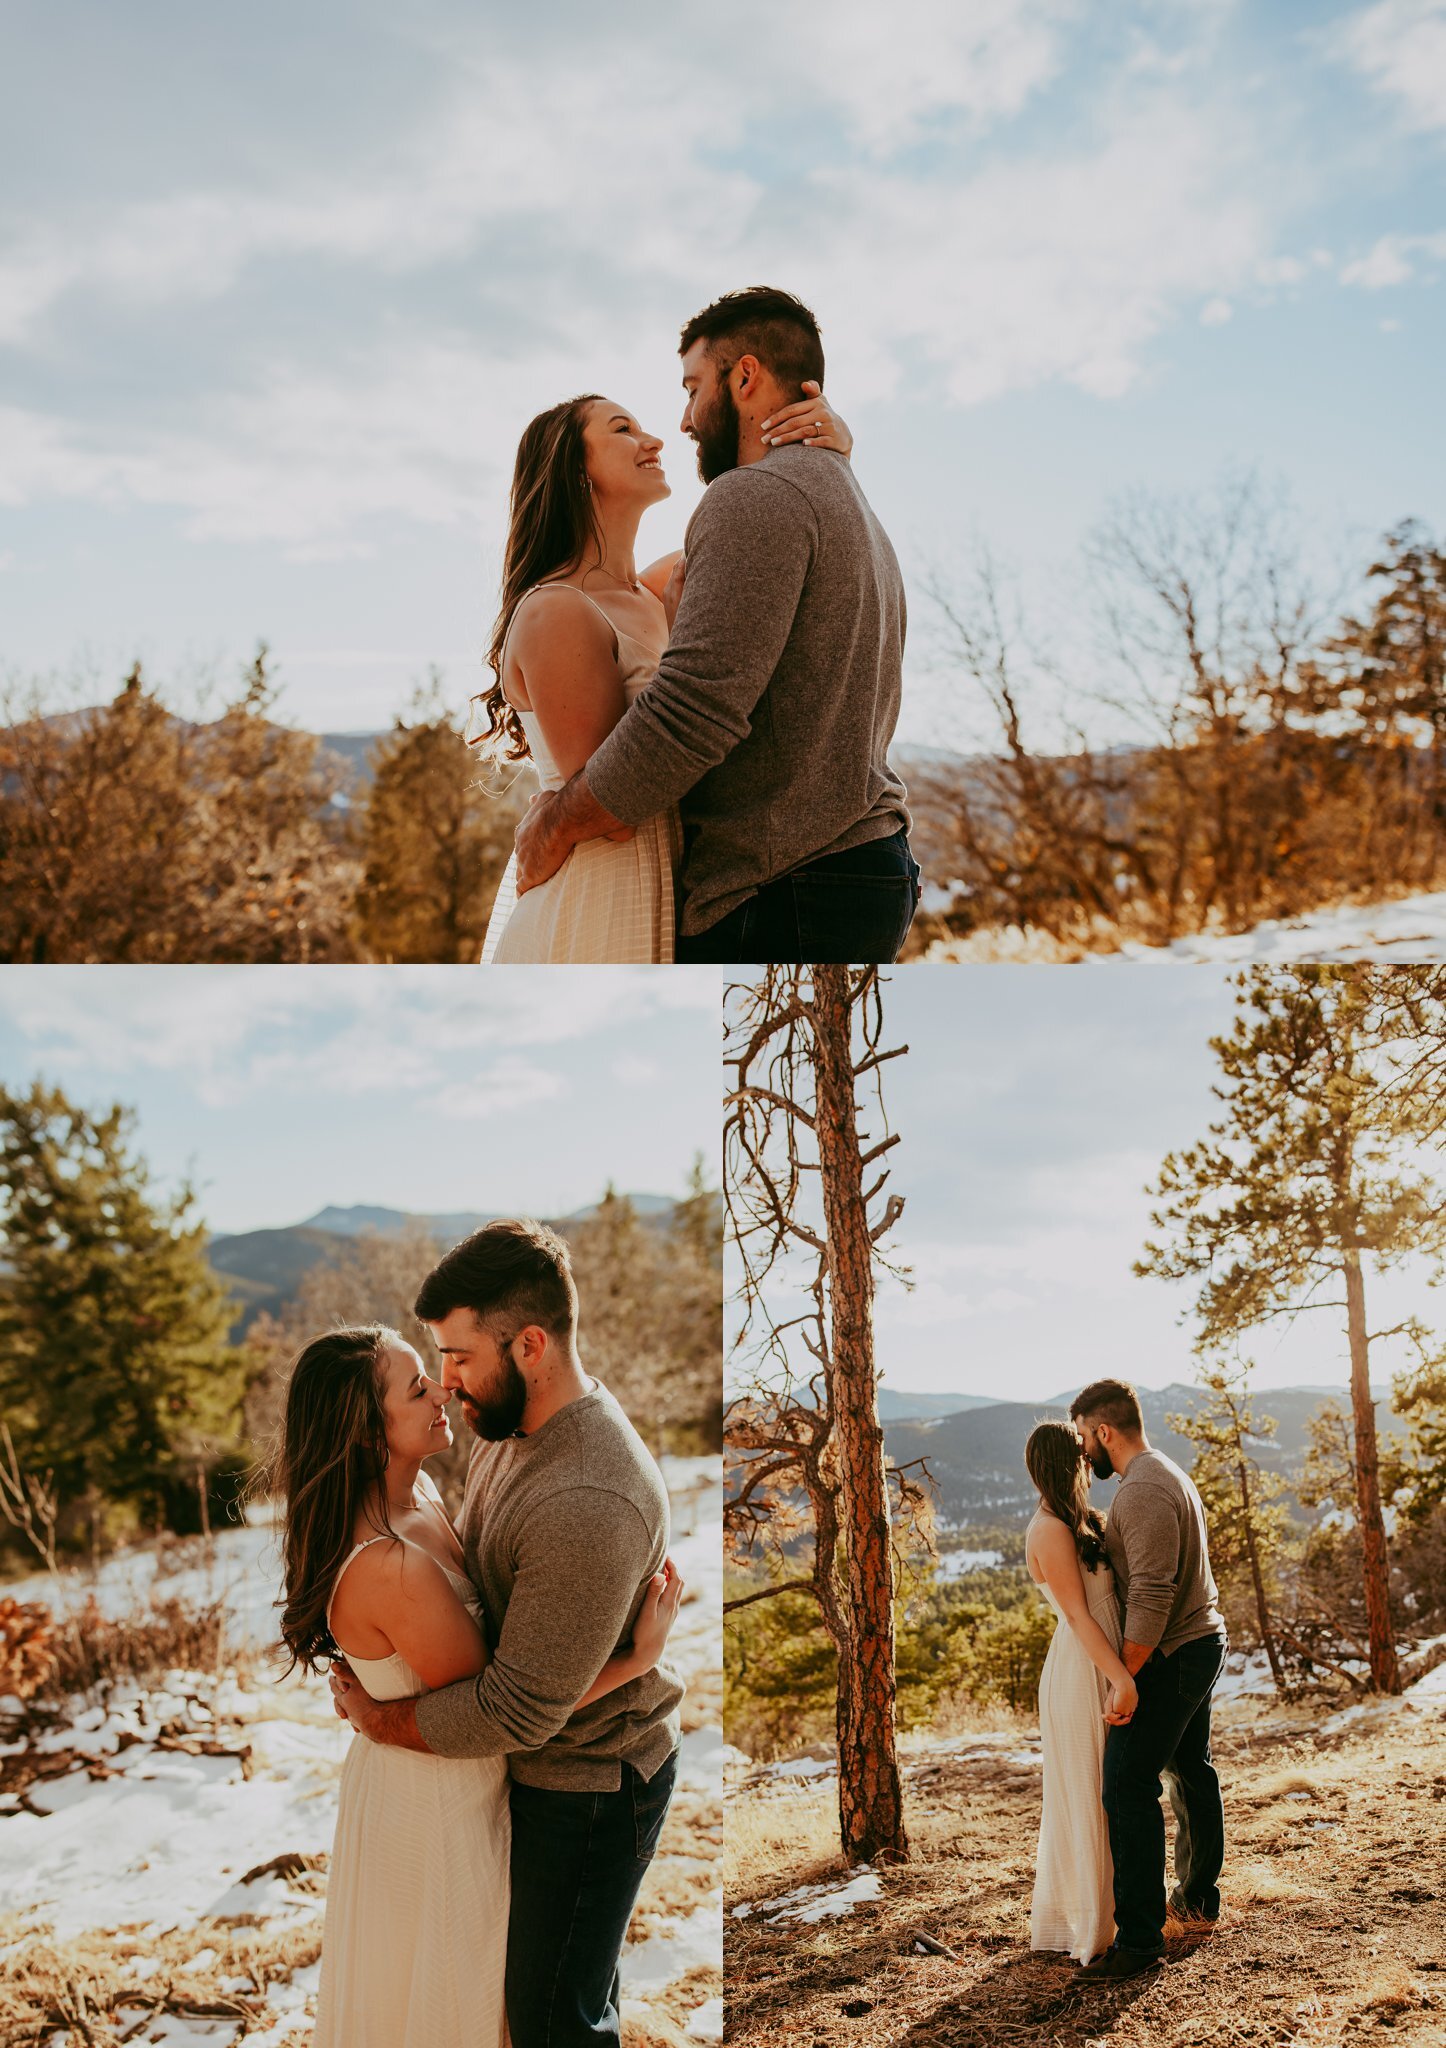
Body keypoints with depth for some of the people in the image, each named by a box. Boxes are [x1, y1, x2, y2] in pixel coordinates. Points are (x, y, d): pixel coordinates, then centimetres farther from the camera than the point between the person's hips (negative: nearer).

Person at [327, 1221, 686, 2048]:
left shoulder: (588, 1505, -36)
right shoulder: (519, 1424, -5)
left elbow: (516, 1714, -30)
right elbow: (467, 1553, 11)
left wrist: (378, 1719, -16)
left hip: (590, 1787, -9)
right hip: (550, 1764, 9)